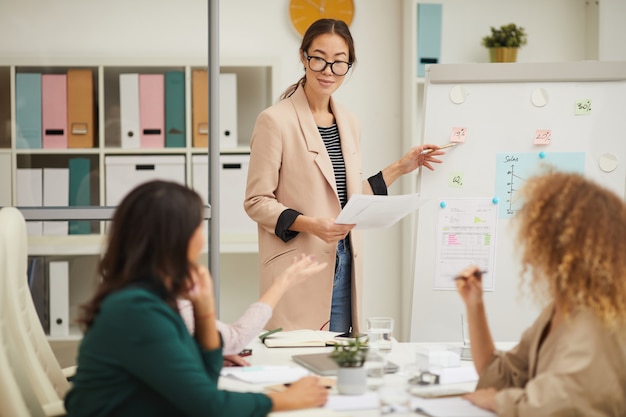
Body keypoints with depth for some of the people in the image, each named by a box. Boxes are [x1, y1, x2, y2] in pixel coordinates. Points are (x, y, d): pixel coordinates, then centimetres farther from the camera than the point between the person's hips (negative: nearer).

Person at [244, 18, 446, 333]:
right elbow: (256, 202, -7)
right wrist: (309, 224, -20)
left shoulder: (349, 123, 13)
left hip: (343, 266, 6)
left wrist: (399, 168, 18)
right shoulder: (275, 121, -8)